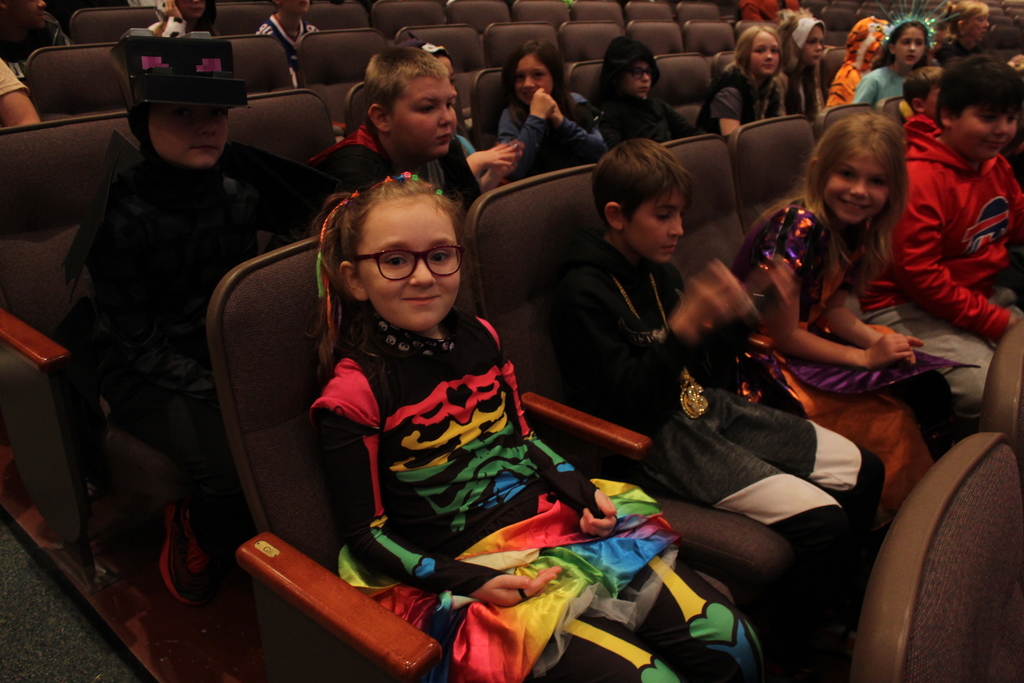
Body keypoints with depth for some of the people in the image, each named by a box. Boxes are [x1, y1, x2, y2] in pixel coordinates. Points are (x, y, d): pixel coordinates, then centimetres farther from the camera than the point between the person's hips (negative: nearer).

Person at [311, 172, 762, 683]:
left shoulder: (480, 338, 6)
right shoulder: (355, 392, -12)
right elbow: (367, 535, -8)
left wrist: (580, 490, 0)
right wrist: (468, 581, -19)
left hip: (558, 521, 6)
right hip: (475, 565, -6)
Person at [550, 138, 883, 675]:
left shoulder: (659, 270, 11)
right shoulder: (583, 293, -15)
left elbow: (704, 379, 13)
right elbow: (627, 404, -21)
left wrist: (734, 321, -4)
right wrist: (683, 327, -28)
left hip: (707, 411, 9)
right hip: (654, 440, -9)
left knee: (864, 473, 6)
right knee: (823, 522, -19)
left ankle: (830, 604, 29)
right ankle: (785, 655, 8)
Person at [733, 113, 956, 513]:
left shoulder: (856, 227, 1)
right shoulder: (798, 229, -25)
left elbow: (832, 307, 10)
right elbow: (784, 335, -20)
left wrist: (880, 341, -8)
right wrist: (865, 357, -14)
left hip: (808, 341, 8)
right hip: (766, 362, -8)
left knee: (929, 390, -1)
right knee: (890, 425, -18)